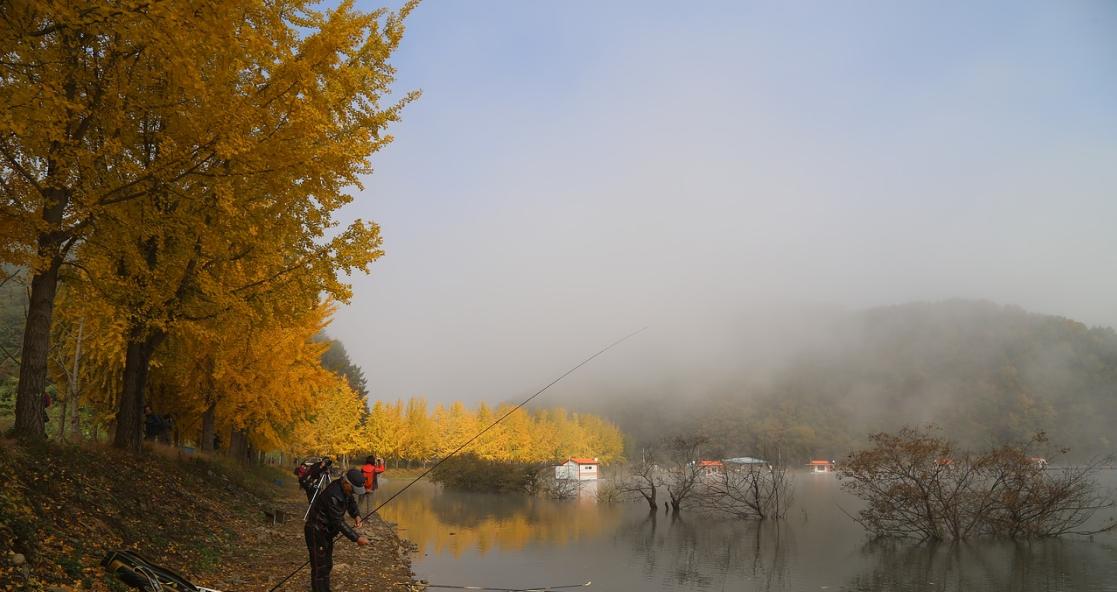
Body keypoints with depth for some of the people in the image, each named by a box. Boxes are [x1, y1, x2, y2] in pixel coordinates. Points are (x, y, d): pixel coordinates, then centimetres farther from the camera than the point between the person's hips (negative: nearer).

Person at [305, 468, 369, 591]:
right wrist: (357, 538, -28)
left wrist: (356, 515, -9)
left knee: (327, 565, 20)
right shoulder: (333, 495, -32)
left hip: (326, 531, 10)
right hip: (316, 531, -10)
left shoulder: (345, 489, -4)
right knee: (320, 567, -7)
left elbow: (351, 502, 13)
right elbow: (339, 522, -30)